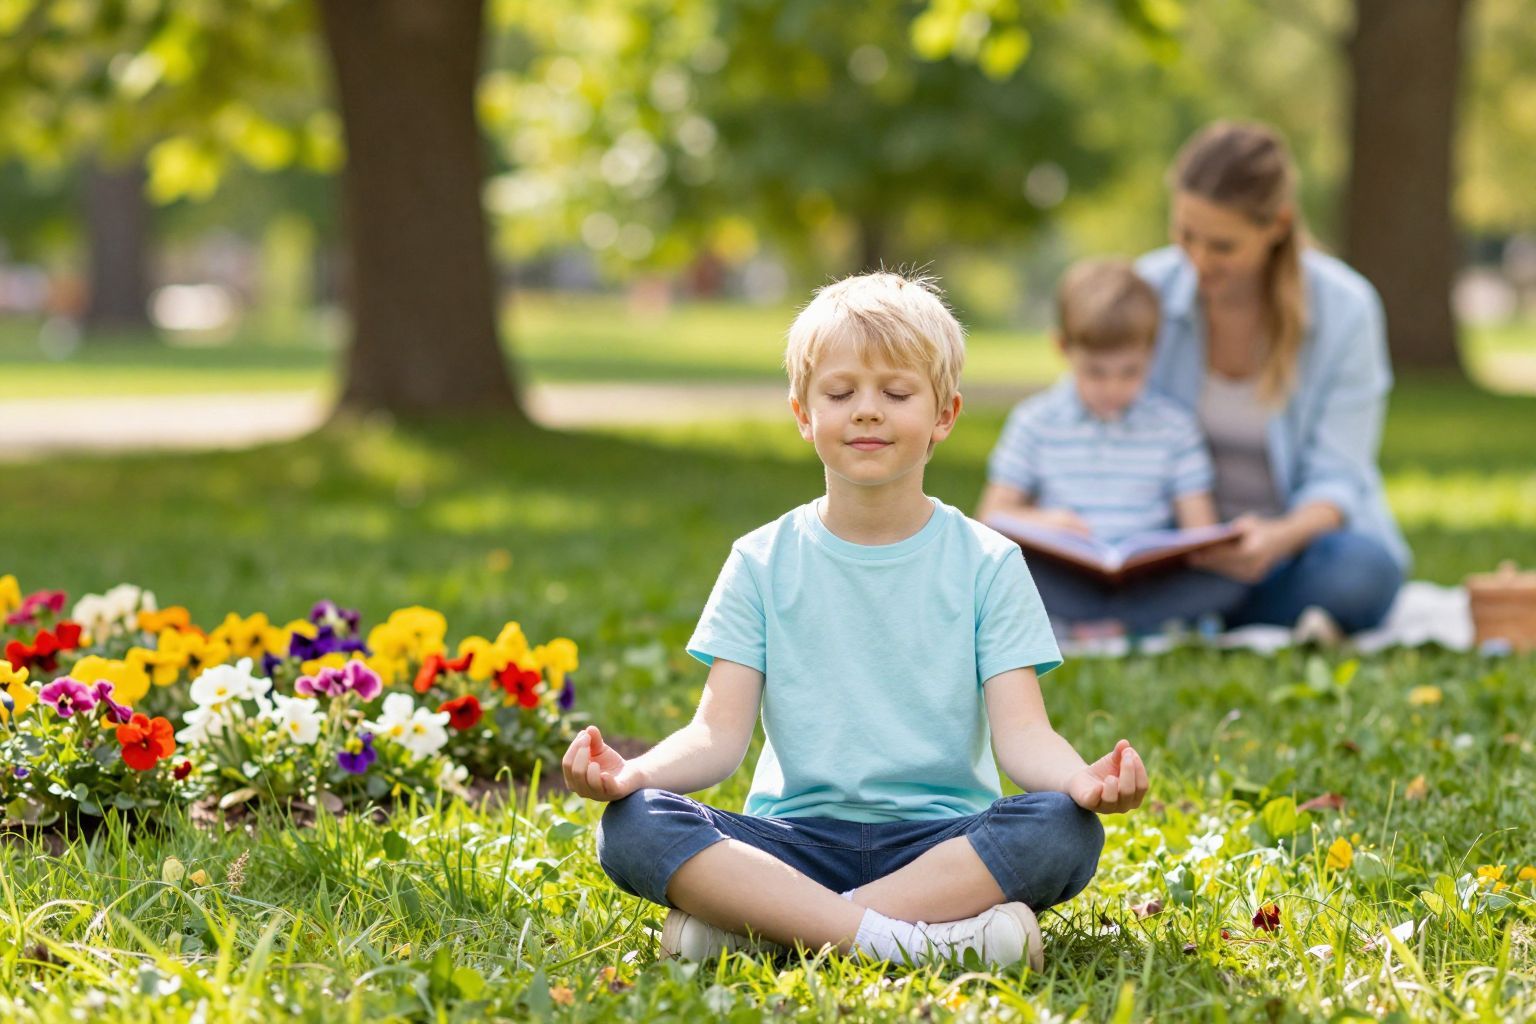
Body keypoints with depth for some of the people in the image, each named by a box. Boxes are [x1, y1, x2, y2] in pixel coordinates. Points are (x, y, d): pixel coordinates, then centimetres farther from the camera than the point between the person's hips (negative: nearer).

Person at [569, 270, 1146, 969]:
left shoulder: (986, 564, 6)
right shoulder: (762, 563, 9)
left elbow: (1021, 733, -4)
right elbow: (720, 733, 0)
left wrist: (1084, 779, -28)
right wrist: (632, 771, -23)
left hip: (943, 841, 0)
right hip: (797, 840, 0)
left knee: (1065, 829, -32)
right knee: (631, 825, -26)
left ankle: (757, 924, -30)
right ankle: (889, 934, -36)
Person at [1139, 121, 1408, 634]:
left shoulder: (1344, 308, -10)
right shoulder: (1148, 291, -4)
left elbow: (1336, 478, -11)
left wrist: (1281, 538, -33)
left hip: (1303, 541, -1)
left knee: (1362, 568, -37)